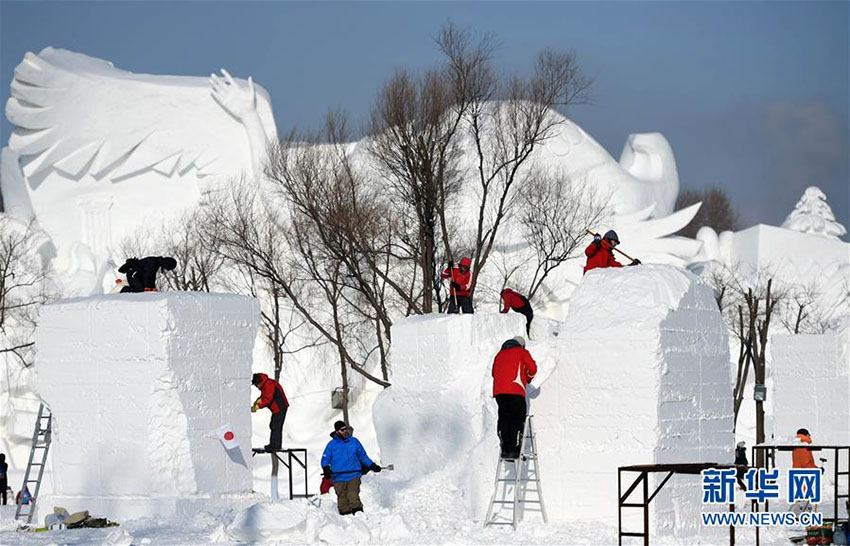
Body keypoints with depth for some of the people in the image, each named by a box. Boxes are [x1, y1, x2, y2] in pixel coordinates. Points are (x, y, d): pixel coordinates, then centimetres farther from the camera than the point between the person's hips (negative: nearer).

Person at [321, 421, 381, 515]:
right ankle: (345, 514, 8)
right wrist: (326, 468, -14)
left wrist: (372, 466, 16)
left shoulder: (354, 441, 12)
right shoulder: (332, 445, 7)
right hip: (339, 478, 0)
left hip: (354, 476, 0)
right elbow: (325, 459, 6)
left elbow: (363, 456, 22)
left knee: (353, 496, -16)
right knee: (342, 498, 0)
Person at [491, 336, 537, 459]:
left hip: (498, 390, 5)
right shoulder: (521, 352, 9)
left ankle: (505, 449, 1)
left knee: (504, 418, 9)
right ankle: (514, 450, -10)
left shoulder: (500, 353, 24)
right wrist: (528, 378, 23)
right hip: (515, 390, -5)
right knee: (518, 418, -1)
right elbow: (533, 368, 3)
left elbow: (494, 372, 24)